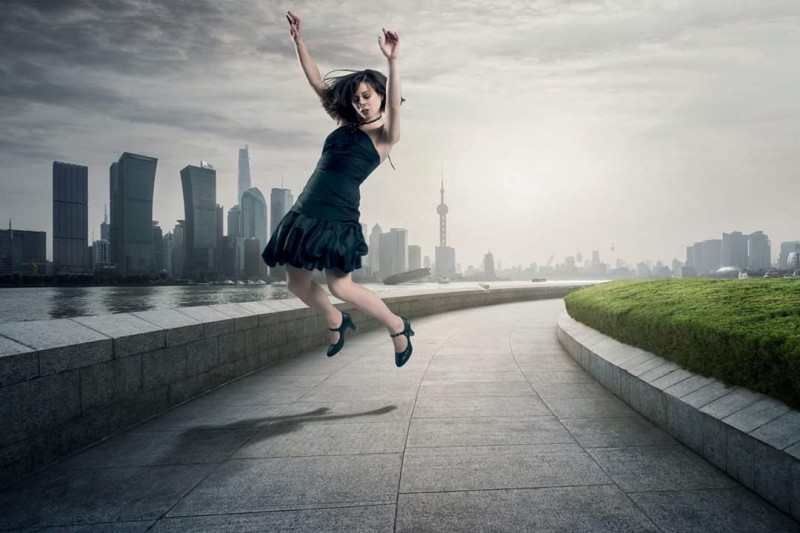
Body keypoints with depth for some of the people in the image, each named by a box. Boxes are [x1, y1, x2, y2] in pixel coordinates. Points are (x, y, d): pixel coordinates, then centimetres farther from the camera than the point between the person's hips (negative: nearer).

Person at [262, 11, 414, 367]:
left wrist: (392, 61, -32)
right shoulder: (345, 124, 16)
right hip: (306, 212, 7)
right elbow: (317, 83, 18)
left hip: (338, 217, -7)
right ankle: (337, 323, 37)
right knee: (296, 283, 11)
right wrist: (298, 41, 12)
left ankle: (397, 325, 11)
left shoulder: (385, 135, 0)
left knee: (340, 287, -12)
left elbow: (394, 105, -20)